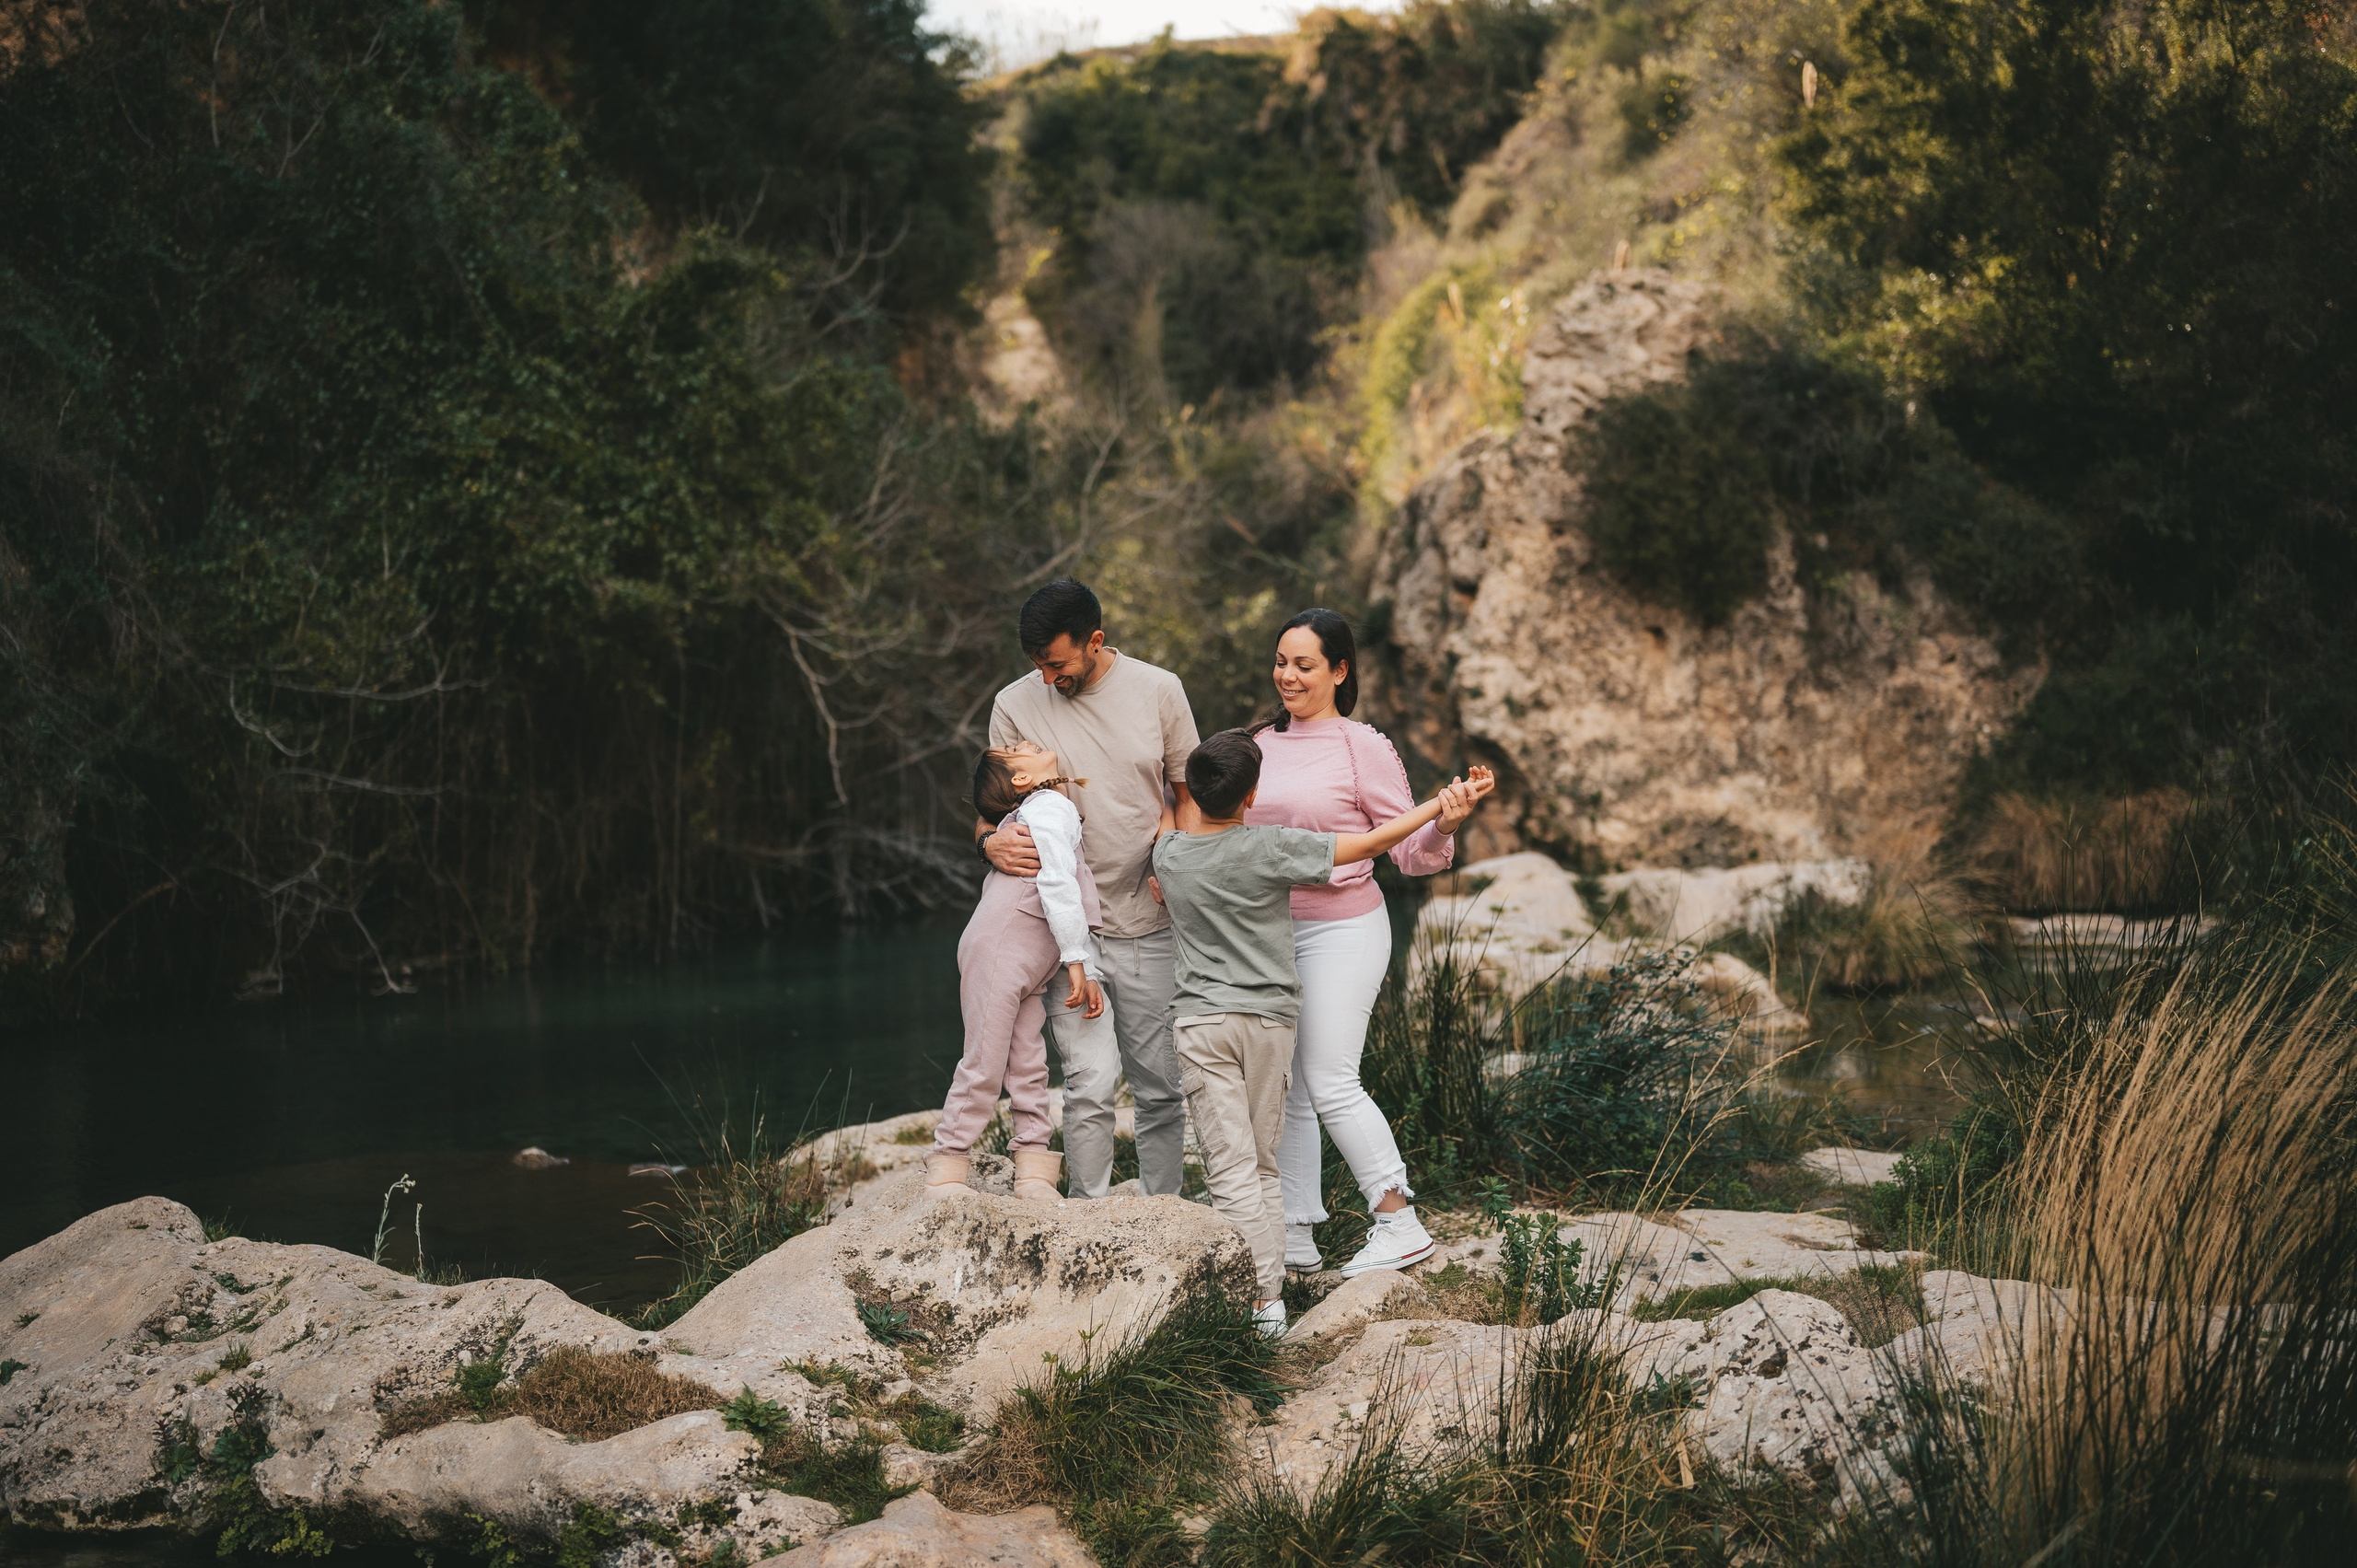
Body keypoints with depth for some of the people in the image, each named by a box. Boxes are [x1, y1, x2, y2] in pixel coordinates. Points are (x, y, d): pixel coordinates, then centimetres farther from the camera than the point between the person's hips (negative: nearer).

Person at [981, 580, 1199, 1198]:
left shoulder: (1158, 690, 1)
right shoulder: (1015, 706, -1)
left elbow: (1189, 796, 11)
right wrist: (991, 841, -16)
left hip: (1151, 923, 2)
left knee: (1162, 1087, 6)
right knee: (1093, 1080, -15)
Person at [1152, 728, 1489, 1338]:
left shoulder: (1167, 853, -1)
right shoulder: (1271, 848, -11)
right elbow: (1370, 843, -6)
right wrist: (1441, 806, 3)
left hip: (1202, 1020, 0)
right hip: (1270, 1019, 0)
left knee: (1231, 1167, -3)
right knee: (1263, 1164, 13)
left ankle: (1262, 1298, -11)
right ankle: (1271, 1292, 13)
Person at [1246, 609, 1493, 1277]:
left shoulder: (1363, 748, -8)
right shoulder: (1261, 744, 9)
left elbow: (1409, 852, -8)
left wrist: (1445, 825, -27)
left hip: (1341, 929, -6)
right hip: (1267, 932, 6)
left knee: (1331, 1083, -8)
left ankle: (1399, 1223, 3)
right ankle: (1295, 1234, 17)